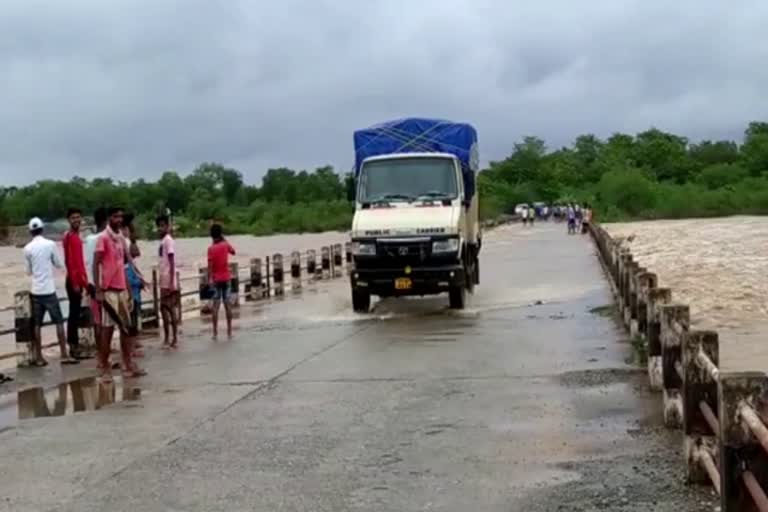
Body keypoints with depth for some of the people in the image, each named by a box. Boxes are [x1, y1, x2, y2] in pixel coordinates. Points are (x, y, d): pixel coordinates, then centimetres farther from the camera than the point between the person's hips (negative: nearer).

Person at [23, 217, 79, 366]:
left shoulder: (27, 248, 1)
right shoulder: (50, 244, -6)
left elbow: (28, 271, 10)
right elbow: (59, 264, 4)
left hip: (35, 290, 3)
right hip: (49, 290, -3)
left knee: (36, 324, 7)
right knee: (59, 322, 2)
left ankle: (38, 357, 8)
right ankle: (64, 355, -2)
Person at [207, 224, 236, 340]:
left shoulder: (211, 248, -9)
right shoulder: (225, 245, -1)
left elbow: (210, 265, -16)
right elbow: (233, 252, 20)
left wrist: (209, 279, -16)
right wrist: (224, 240, 19)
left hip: (216, 279, -2)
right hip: (226, 278, 2)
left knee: (216, 305, -1)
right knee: (227, 304, 6)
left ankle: (215, 332, -3)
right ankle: (229, 332, 8)